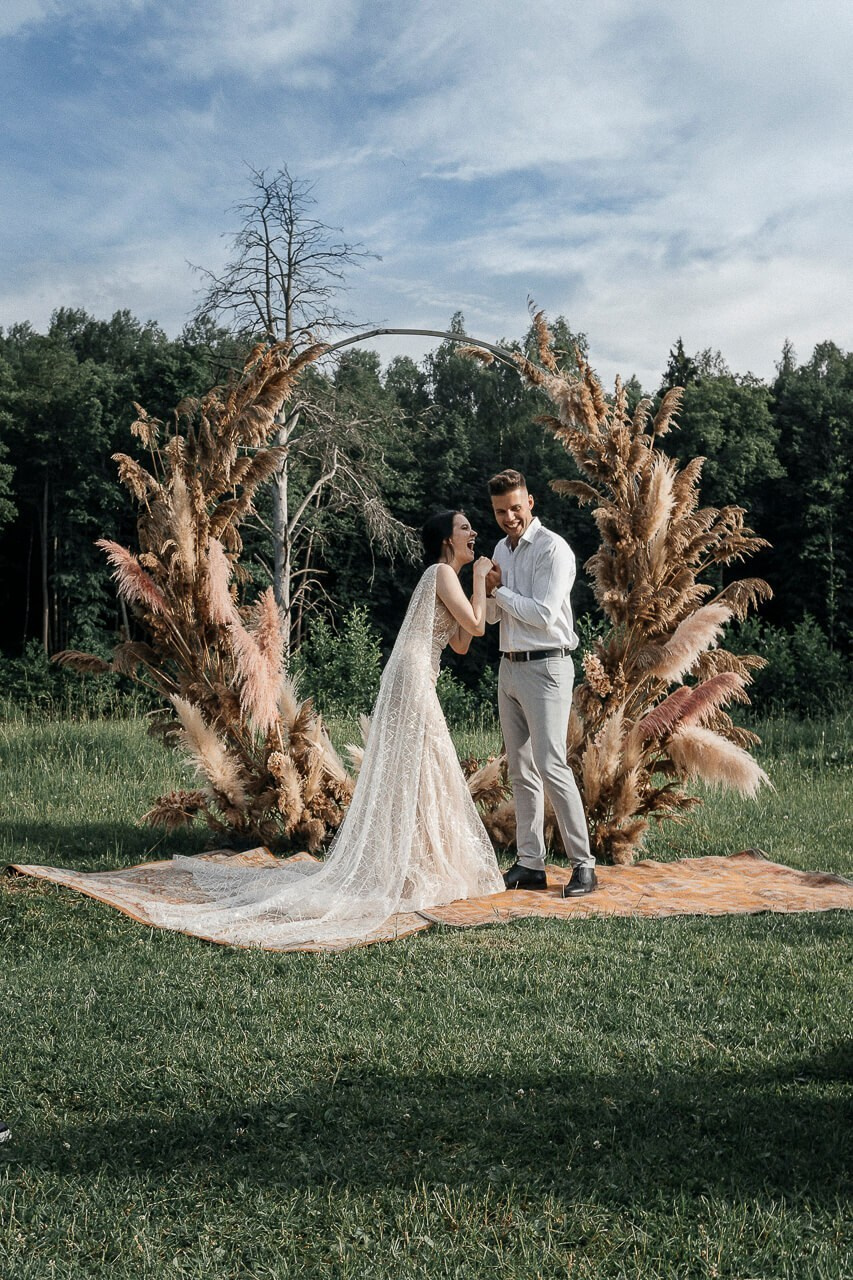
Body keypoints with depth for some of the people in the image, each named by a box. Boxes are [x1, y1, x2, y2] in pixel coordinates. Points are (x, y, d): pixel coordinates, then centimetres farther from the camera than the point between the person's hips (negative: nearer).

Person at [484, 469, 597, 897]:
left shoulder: (553, 548, -10)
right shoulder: (502, 549, 15)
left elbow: (544, 613, -19)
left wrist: (500, 592, -7)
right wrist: (491, 592, -5)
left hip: (545, 668, -8)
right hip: (509, 666, 8)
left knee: (552, 766, -12)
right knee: (521, 769, 9)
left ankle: (583, 864, -4)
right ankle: (530, 864, 14)